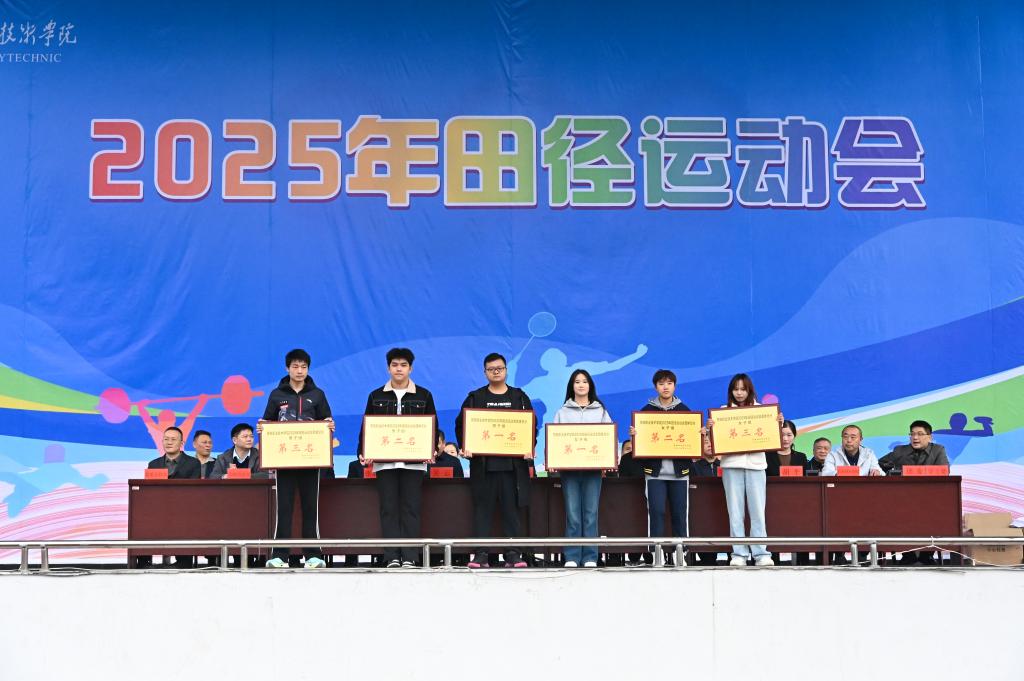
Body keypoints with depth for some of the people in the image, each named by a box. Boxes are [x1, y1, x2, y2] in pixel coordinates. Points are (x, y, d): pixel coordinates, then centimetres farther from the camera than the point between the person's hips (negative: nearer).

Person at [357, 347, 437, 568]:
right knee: (388, 509, 0)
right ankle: (392, 557, 1)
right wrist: (363, 452, -4)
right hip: (384, 460, 1)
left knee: (411, 509, -1)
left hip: (414, 461, -1)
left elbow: (432, 426, 7)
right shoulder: (376, 396, 10)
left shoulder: (423, 396, 8)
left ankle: (409, 557, 1)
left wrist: (430, 451, -8)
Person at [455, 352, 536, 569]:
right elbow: (460, 425, 8)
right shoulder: (475, 397, 9)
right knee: (482, 508, 0)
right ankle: (481, 554, 2)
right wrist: (464, 447, -7)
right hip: (482, 463, 0)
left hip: (513, 462, 0)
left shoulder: (519, 397, 11)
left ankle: (513, 554, 6)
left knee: (511, 508, 2)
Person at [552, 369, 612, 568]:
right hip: (568, 467, 0)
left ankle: (590, 558, 5)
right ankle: (571, 557, 3)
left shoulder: (600, 411, 12)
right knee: (572, 514, -2)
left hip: (593, 467, 0)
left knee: (591, 513, 0)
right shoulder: (562, 412, 10)